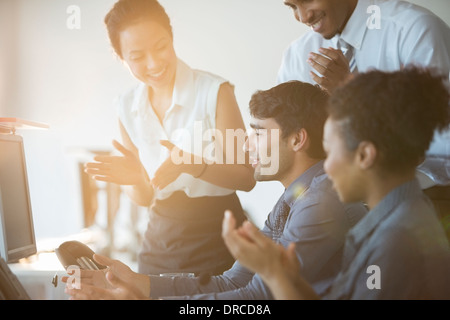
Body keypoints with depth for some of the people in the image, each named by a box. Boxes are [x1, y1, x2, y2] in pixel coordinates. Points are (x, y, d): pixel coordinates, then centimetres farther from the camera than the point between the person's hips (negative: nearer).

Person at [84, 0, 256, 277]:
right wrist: (135, 179, -18)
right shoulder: (128, 108, -1)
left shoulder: (215, 91, -15)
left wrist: (192, 165, -30)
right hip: (160, 240, 4)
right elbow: (145, 197, 4)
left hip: (217, 239, -4)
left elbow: (247, 178, -14)